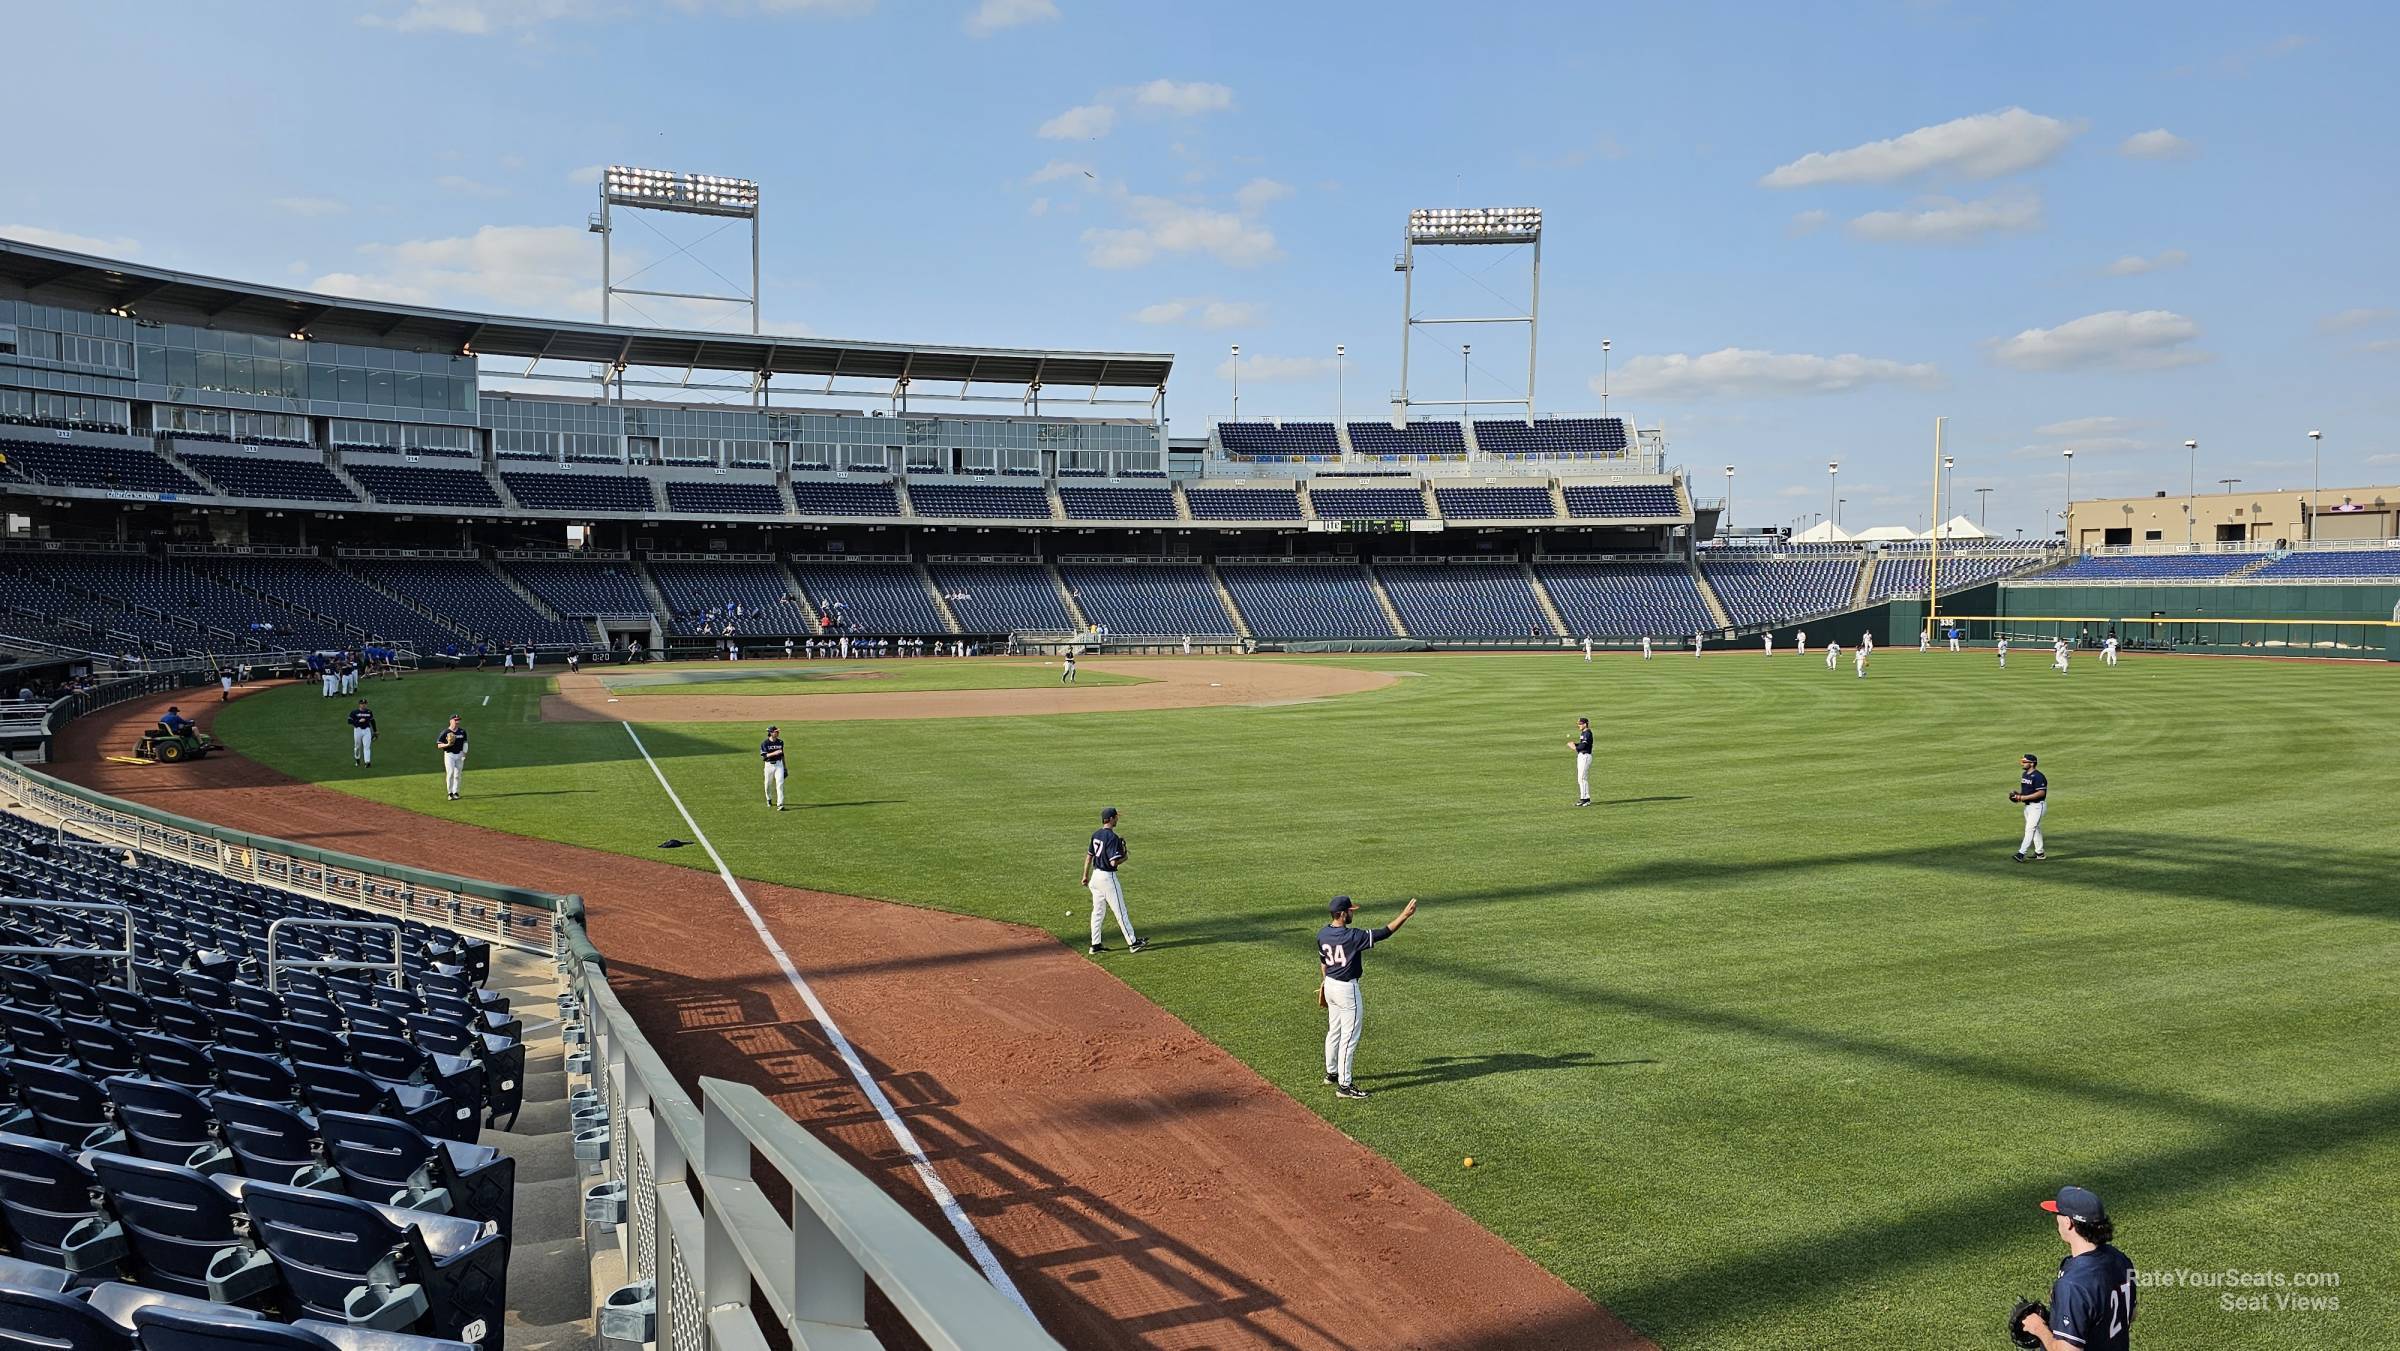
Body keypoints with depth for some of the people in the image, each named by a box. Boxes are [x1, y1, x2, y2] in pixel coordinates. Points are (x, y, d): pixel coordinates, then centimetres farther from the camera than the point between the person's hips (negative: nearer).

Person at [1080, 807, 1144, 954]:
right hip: (1108, 877, -8)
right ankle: (1132, 942, 7)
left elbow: (1089, 856, 14)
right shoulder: (1112, 837, -20)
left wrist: (1086, 876, 22)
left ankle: (1095, 944, 17)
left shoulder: (1096, 835, 6)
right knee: (1120, 911, 0)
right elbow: (1114, 862, -24)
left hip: (1095, 875, 8)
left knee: (1097, 911, 13)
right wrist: (1124, 858, -4)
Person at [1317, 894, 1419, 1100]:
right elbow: (1384, 933, -22)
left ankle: (1331, 1073, 37)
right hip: (1347, 989, -8)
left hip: (1330, 985, 8)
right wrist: (1405, 915, -17)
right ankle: (1344, 1085, 3)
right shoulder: (1352, 936, -24)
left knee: (1334, 1031, 22)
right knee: (1349, 1037, -1)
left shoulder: (1322, 934, -1)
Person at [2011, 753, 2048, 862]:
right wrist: (2018, 794, 2)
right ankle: (2039, 853, 26)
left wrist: (2024, 797, -25)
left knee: (2030, 828, -13)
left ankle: (2021, 853, -19)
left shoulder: (2038, 776, -19)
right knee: (2035, 828, 17)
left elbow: (2041, 793, -23)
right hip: (2028, 806, 10)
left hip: (2037, 806, -10)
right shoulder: (2024, 774, 11)